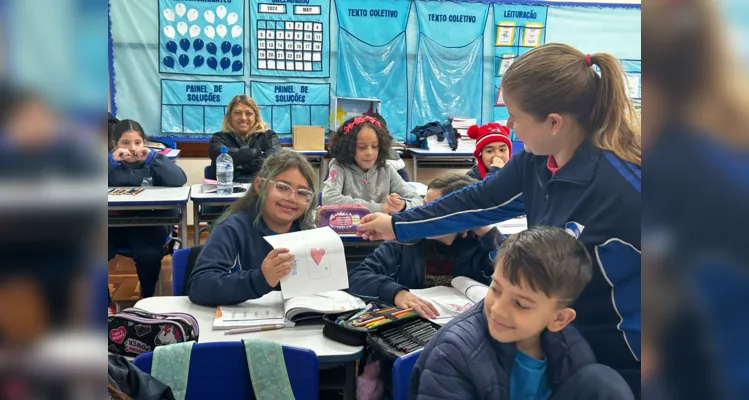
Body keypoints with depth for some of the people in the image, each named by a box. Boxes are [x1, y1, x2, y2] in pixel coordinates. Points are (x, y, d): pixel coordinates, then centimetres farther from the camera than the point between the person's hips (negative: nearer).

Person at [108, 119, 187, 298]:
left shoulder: (153, 160, 5)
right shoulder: (112, 161, 9)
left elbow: (179, 180, -13)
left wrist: (152, 158, -17)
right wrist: (112, 161, -17)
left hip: (148, 222, -2)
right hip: (114, 223, 2)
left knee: (149, 256, -29)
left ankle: (147, 299, 0)